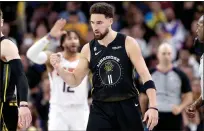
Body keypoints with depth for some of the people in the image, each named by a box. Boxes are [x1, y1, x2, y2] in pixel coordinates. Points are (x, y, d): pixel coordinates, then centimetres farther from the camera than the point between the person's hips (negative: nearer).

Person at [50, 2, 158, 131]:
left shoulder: (128, 43, -6)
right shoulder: (88, 49, 3)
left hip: (127, 105, -2)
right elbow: (75, 80, 9)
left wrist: (153, 106, -16)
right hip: (100, 108, 2)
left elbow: (145, 74, -8)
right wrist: (58, 68, -12)